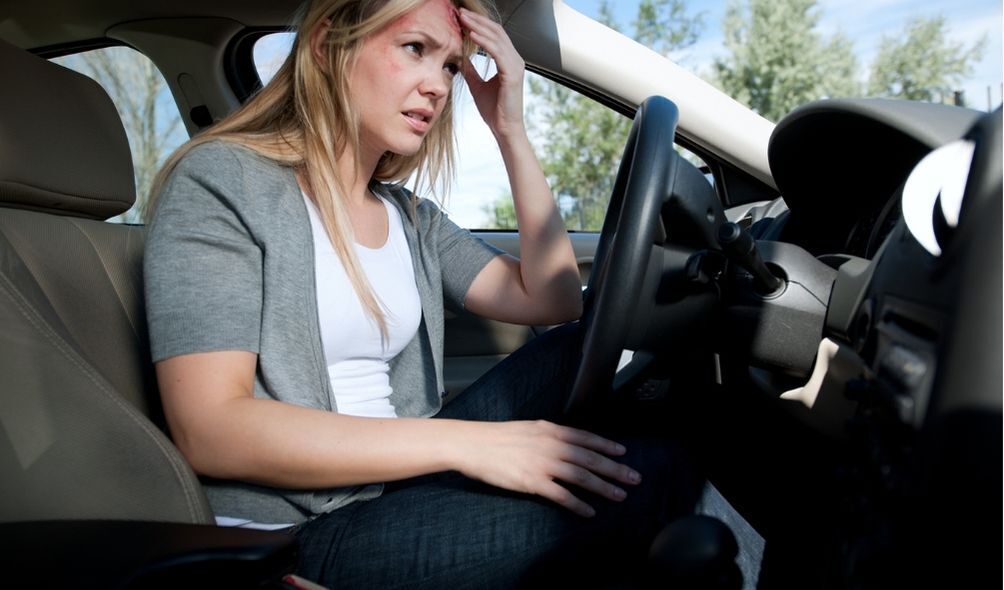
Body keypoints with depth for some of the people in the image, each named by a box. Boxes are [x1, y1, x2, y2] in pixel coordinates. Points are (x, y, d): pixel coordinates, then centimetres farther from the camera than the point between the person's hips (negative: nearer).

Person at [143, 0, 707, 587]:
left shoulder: (411, 218, 10)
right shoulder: (222, 180, -9)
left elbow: (555, 301, 3)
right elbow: (209, 428, -20)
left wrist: (512, 133, -2)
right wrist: (463, 443, -26)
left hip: (398, 482, 7)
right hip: (298, 537, -7)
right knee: (650, 473, -21)